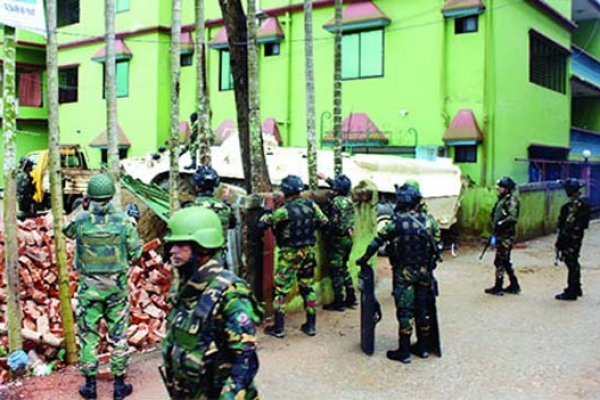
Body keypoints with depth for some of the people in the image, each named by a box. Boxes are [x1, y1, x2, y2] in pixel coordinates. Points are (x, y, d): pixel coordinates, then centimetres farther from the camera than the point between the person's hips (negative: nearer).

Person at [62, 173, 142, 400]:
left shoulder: (80, 220, -10)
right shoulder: (124, 221, -11)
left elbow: (67, 231, 13)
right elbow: (135, 254, -3)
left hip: (88, 288, 0)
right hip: (117, 287, 0)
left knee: (88, 335, 13)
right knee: (118, 335, 11)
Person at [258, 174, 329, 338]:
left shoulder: (284, 210, -18)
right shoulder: (311, 205, -3)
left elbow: (262, 225, -12)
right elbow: (324, 223, 9)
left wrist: (267, 213, 6)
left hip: (290, 254, -5)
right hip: (308, 251, 5)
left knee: (281, 289, 4)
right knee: (308, 287, 14)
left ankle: (278, 328, 8)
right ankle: (311, 325, 19)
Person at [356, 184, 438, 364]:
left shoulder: (398, 221, -14)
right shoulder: (425, 220, 0)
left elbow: (377, 242, -11)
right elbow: (434, 246, 7)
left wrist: (363, 260, 1)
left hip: (404, 274, -5)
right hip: (423, 272, 5)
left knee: (404, 311, 0)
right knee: (421, 309, 15)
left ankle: (404, 352, 5)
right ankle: (423, 346, 26)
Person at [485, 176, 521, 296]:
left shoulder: (511, 199, -14)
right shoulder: (502, 199, 15)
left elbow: (513, 217, -26)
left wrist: (500, 224, -22)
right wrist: (494, 229, 17)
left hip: (506, 235, -10)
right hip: (500, 234, 10)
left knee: (500, 261, -5)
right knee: (505, 261, 16)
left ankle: (498, 288, 2)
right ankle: (514, 286, 24)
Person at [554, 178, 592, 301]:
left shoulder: (572, 205, -22)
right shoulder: (584, 202, 7)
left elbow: (568, 225, -23)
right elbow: (583, 221, 14)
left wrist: (560, 241, -18)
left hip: (570, 238, -10)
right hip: (578, 235, 10)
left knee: (571, 263, -3)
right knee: (574, 262, 20)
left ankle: (571, 292, 4)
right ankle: (576, 288, 31)